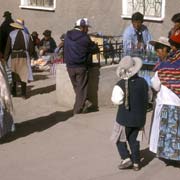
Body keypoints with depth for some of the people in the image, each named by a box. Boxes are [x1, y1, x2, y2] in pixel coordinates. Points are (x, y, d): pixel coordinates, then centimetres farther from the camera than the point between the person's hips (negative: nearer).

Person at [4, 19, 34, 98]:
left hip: (13, 56, -2)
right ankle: (24, 93, 2)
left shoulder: (11, 34, -5)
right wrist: (28, 56, 16)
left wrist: (5, 58, -1)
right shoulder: (26, 35, 3)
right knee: (23, 75, 4)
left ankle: (14, 91, 21)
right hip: (24, 56, 2)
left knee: (13, 75, 13)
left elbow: (8, 47, -7)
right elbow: (31, 48, 3)